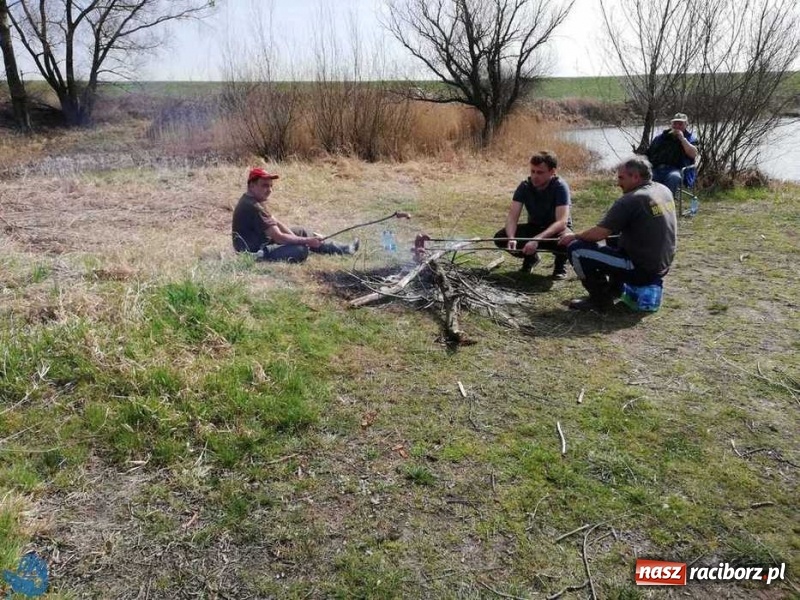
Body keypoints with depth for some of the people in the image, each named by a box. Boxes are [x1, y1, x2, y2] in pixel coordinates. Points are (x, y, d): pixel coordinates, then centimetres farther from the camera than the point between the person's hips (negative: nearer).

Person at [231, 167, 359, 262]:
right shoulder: (253, 207, -28)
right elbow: (279, 237, -29)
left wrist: (295, 238, -4)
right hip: (255, 253, -11)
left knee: (300, 231, 15)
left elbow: (275, 223, 8)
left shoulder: (254, 200, 4)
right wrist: (307, 241, -24)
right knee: (301, 250, -25)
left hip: (261, 240, 11)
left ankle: (340, 249, 21)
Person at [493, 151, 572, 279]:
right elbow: (512, 216, -21)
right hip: (534, 227, 4)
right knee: (501, 238, -20)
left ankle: (560, 264, -2)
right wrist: (511, 238, -43)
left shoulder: (560, 187, -25)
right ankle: (530, 257, 9)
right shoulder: (524, 186, -15)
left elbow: (561, 222, -35)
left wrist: (537, 239, -49)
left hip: (557, 229, -3)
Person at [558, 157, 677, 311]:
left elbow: (599, 233, -20)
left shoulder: (631, 200, -19)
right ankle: (615, 288, 27)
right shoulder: (664, 190, 6)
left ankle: (601, 298, -1)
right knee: (613, 239, 31)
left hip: (641, 270, -9)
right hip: (662, 267, 9)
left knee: (576, 249, -9)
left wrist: (574, 236, -1)